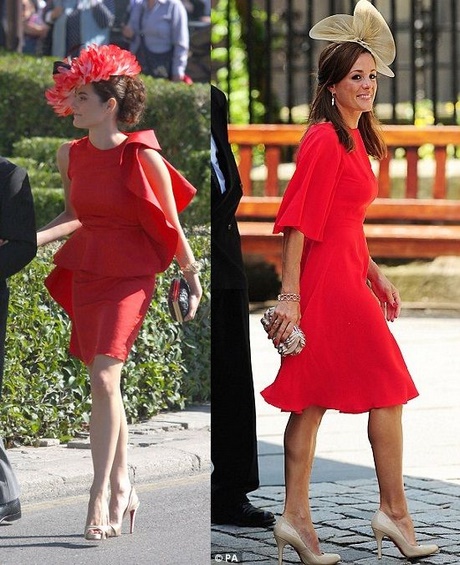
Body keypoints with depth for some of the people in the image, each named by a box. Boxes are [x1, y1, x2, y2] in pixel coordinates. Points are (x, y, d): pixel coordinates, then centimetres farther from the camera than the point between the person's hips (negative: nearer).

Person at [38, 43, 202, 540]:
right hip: (85, 271, 6)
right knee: (104, 384, 10)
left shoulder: (142, 156, -12)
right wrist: (32, 239, 3)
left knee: (104, 377, -18)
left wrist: (193, 280, 4)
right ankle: (121, 486, 22)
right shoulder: (71, 155, 4)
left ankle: (99, 495, -16)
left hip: (129, 275, -6)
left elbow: (171, 225, -3)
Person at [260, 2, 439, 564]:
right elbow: (299, 223, -18)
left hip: (345, 276, 9)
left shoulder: (352, 138, 15)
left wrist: (375, 277, 23)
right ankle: (393, 511, 9)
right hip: (328, 280, -9)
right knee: (388, 389, 0)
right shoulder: (326, 140, -15)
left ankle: (296, 516, 9)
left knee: (311, 400, 7)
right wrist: (290, 296, -20)